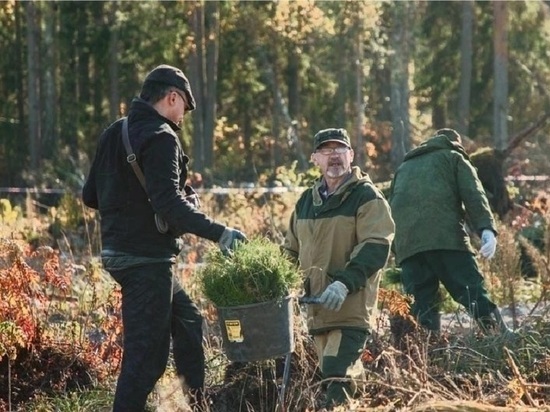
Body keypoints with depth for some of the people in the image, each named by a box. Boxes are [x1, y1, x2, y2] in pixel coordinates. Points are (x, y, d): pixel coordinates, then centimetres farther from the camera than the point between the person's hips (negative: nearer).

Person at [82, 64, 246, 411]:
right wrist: (218, 233, -25)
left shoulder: (114, 134, 11)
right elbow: (169, 203, -26)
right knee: (147, 352, -6)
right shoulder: (160, 138, -16)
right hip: (148, 259, -10)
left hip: (118, 250, 10)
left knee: (187, 322, 24)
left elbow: (91, 196, 16)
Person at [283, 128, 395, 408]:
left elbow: (376, 247, -15)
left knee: (339, 376, -18)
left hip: (351, 306, -7)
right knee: (339, 374, 10)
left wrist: (345, 283, -26)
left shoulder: (367, 197, -4)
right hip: (317, 306, 7)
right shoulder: (307, 201, 17)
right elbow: (291, 250, 26)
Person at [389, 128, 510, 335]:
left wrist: (398, 251, 27)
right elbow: (473, 194, 3)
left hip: (406, 246, 4)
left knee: (422, 309, 2)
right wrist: (487, 229, -11)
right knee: (476, 296, -10)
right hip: (446, 238, -4)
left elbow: (392, 207, 30)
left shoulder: (404, 167, 35)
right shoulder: (453, 157, 20)